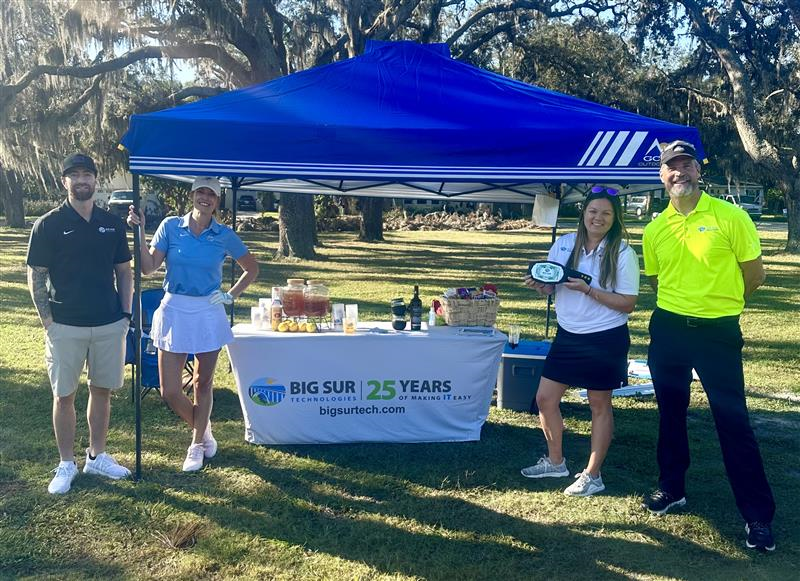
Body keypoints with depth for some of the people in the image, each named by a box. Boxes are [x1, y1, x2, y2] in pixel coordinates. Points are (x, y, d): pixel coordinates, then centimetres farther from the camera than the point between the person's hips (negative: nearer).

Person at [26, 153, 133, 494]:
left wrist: (126, 314, 4)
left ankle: (97, 457, 25)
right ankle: (66, 465, 17)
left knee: (102, 391, 11)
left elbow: (124, 272, 12)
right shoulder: (48, 225, -3)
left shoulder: (113, 224, 7)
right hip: (65, 326, -3)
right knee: (64, 396, 5)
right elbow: (36, 277, -2)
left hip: (109, 325, 3)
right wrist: (48, 322, -8)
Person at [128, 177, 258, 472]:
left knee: (202, 384, 11)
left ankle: (197, 446, 29)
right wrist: (140, 232, -16)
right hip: (174, 311, 1)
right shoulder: (170, 226, -2)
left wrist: (231, 295, 1)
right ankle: (203, 429, 30)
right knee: (169, 391, 2)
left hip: (208, 313, 0)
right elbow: (149, 267, -7)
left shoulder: (224, 235, -2)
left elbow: (252, 268, 9)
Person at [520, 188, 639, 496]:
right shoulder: (564, 244, 1)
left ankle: (592, 475, 23)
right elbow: (552, 286, 12)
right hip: (567, 335, 5)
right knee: (545, 399, 9)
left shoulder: (623, 253, -12)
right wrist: (539, 285, -11)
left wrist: (588, 290, -24)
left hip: (605, 340, -5)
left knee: (599, 406, 8)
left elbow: (628, 303, -14)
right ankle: (555, 462, 31)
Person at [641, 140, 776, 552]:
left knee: (733, 420, -2)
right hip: (668, 329, 4)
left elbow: (754, 276, -2)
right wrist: (681, 303, 9)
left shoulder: (730, 216, -8)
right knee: (670, 413, 15)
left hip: (718, 331, -4)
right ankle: (672, 488, 32)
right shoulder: (655, 229, 4)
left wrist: (716, 300, 8)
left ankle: (758, 514, 10)